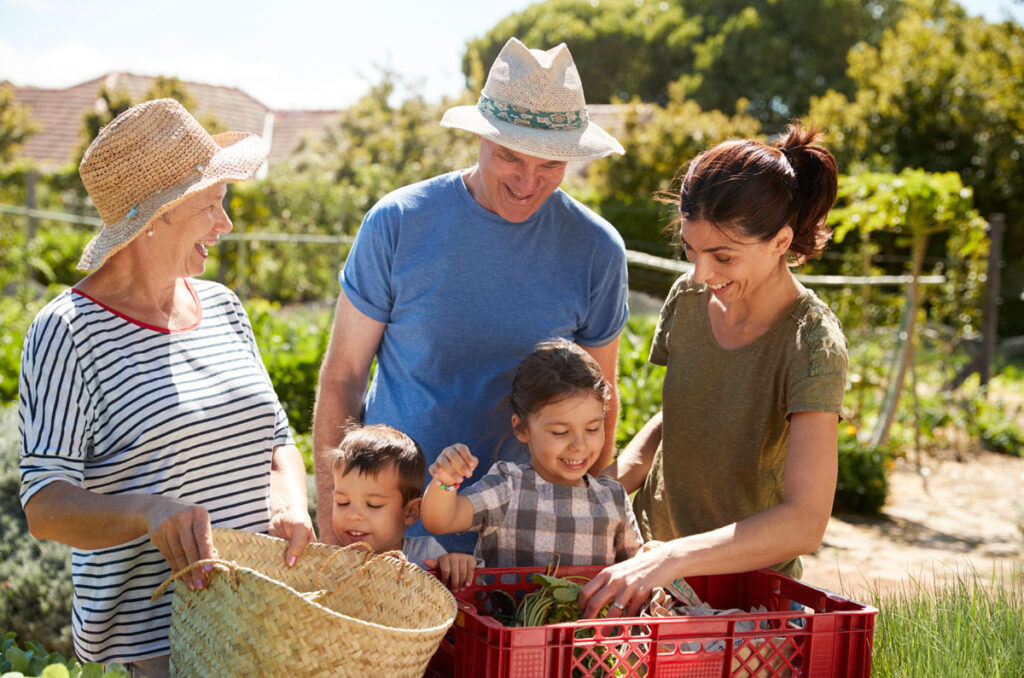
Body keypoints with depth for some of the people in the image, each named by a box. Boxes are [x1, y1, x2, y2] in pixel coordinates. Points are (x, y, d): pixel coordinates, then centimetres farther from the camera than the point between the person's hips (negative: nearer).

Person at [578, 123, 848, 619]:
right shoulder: (688, 299, -2)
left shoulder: (812, 346, -20)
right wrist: (612, 481, -4)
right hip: (650, 551, 4)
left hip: (747, 580, -4)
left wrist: (669, 559, -38)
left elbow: (806, 521, -29)